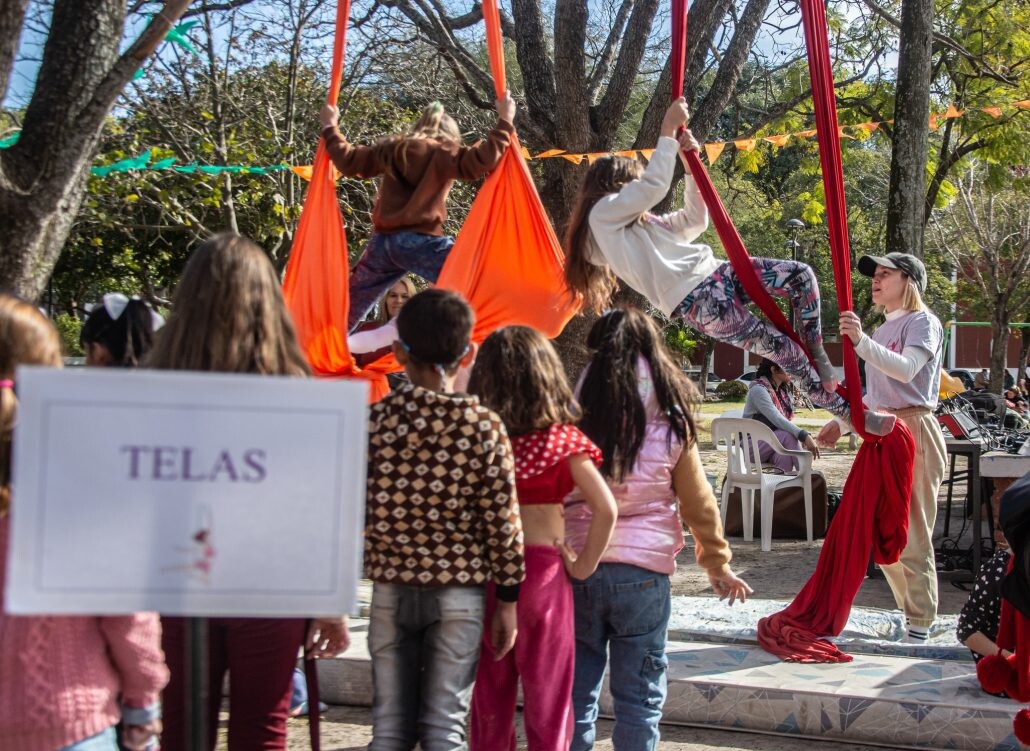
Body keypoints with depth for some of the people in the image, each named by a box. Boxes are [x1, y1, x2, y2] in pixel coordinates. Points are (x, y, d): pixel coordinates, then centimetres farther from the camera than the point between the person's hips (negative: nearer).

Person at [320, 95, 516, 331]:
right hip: (420, 240, -6)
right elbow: (480, 161, -15)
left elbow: (349, 161, 21)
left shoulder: (390, 149, 16)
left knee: (348, 307, 22)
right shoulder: (441, 152, -1)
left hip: (383, 241, 6)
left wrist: (330, 127, 36)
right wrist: (505, 122, -8)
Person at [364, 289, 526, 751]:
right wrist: (508, 599, 2)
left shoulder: (375, 419, -4)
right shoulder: (484, 426, -7)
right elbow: (502, 520, -6)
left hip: (391, 589, 1)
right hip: (459, 592, -1)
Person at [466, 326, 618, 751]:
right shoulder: (562, 439, -8)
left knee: (489, 694, 15)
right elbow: (605, 509, -14)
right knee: (547, 696, 10)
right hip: (543, 569, -2)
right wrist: (584, 566, -3)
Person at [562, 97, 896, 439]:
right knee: (785, 350, -8)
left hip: (714, 276, 9)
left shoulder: (643, 222, 27)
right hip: (697, 301, -9)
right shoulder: (604, 213, 0)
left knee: (802, 276, -7)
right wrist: (668, 130, -5)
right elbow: (654, 185, -11)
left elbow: (695, 220, 28)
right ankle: (850, 413, 3)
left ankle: (816, 352, 4)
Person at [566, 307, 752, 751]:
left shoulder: (574, 418, -2)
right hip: (642, 571, -1)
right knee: (638, 697, 9)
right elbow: (699, 504, 5)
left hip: (577, 565, 1)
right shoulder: (671, 424, -2)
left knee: (577, 690, 11)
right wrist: (718, 565, 18)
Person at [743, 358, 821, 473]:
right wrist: (804, 436, -39)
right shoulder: (758, 390, -16)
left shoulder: (784, 391, 12)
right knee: (788, 436, -32)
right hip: (753, 445, -6)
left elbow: (787, 421, 9)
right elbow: (776, 419, -29)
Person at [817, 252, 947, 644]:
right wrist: (842, 422, 15)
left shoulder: (922, 322, -7)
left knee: (911, 536, -7)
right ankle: (910, 614, 24)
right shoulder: (883, 330, 19)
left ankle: (919, 627, 0)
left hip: (913, 433, -9)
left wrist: (861, 342, -38)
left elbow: (906, 370, -26)